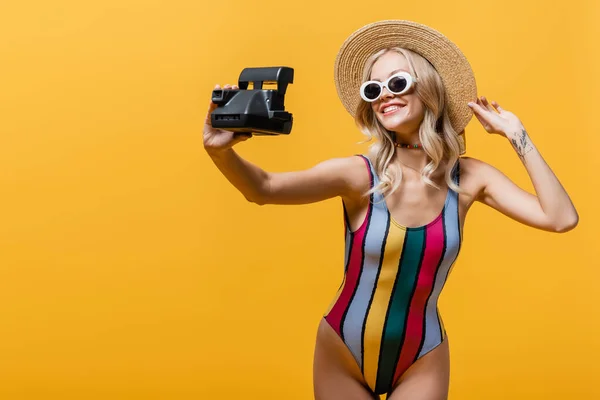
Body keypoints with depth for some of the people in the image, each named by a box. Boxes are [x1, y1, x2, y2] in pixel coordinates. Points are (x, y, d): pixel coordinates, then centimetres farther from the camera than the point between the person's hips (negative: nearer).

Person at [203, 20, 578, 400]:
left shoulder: (468, 177, -7)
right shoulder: (359, 174, -16)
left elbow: (561, 218, -14)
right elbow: (264, 189, -30)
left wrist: (517, 136, -12)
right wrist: (222, 152, -49)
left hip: (422, 361, 1)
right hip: (343, 353, -1)